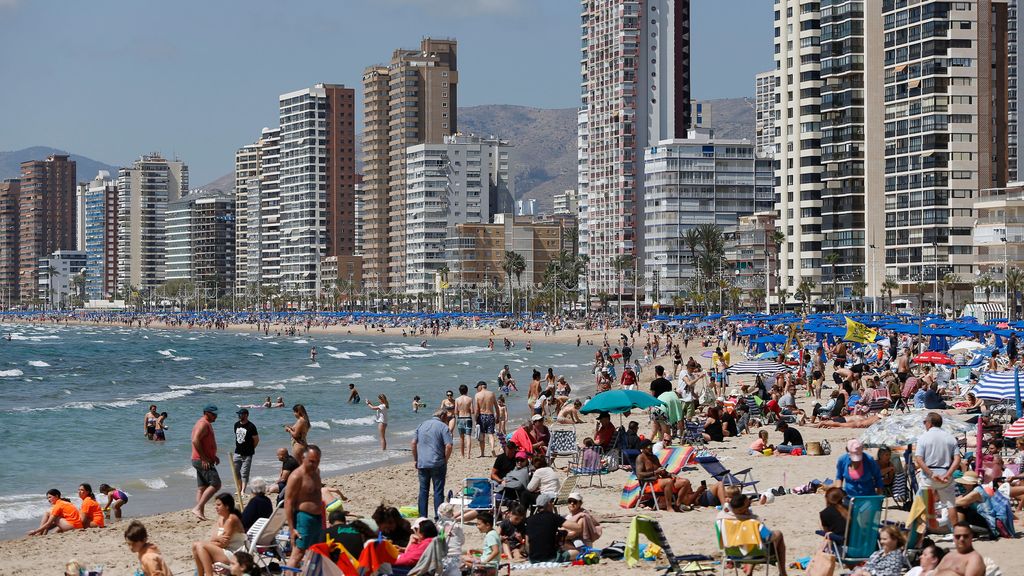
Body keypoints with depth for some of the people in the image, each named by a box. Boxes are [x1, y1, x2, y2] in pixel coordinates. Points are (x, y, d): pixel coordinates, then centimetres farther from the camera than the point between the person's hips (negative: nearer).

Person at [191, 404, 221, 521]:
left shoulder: (206, 424, 20)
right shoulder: (203, 424, -13)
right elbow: (195, 441, -24)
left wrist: (213, 456, 19)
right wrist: (204, 458, -23)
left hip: (203, 460, 11)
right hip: (203, 461, -11)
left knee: (202, 487, 8)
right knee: (215, 484, -14)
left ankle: (201, 513, 8)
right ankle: (198, 508, -18)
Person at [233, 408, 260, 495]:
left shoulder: (251, 426, -13)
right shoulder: (236, 424, 6)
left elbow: (256, 440, -6)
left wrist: (250, 449, 3)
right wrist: (239, 447, 13)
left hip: (247, 455, -6)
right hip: (237, 452, 6)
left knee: (244, 474, -6)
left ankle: (243, 491, -4)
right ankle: (239, 490, 18)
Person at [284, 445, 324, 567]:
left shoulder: (316, 471, 11)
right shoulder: (297, 476, -16)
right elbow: (288, 502, -18)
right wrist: (292, 528, -22)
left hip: (317, 518, 9)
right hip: (304, 517, -9)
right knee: (298, 553, -13)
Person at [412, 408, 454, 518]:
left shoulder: (421, 425, 11)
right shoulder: (443, 427, -5)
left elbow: (414, 443, 9)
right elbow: (448, 446, -14)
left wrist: (415, 460, 13)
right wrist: (445, 460, -2)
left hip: (422, 463, 4)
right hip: (437, 464, -4)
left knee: (423, 490, 11)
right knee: (438, 491, 2)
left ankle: (422, 516, 11)